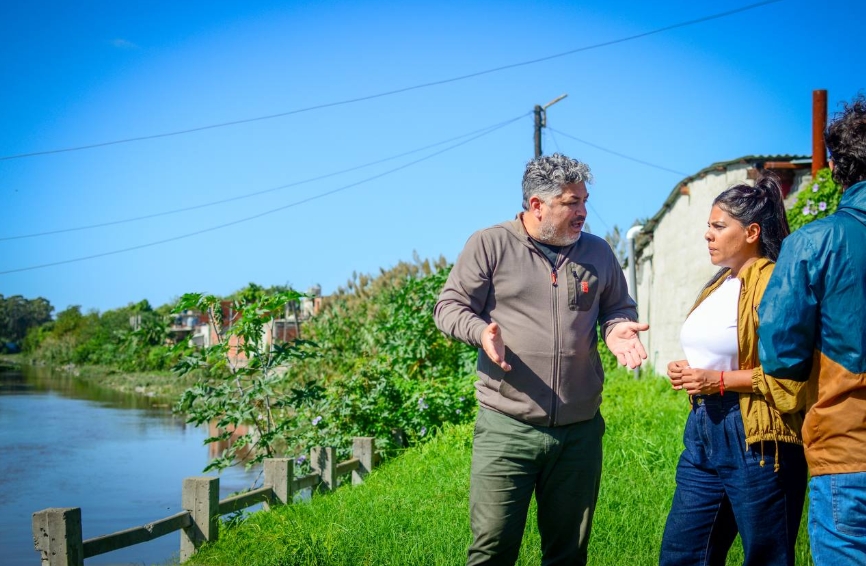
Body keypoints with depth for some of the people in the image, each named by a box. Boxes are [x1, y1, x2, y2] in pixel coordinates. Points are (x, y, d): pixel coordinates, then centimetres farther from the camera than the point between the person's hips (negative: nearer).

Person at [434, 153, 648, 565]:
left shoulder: (597, 252, 10)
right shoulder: (490, 245, -2)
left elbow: (619, 309, 21)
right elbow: (449, 306, 0)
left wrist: (617, 329, -2)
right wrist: (481, 330, -20)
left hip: (580, 431, 4)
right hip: (506, 428, -3)